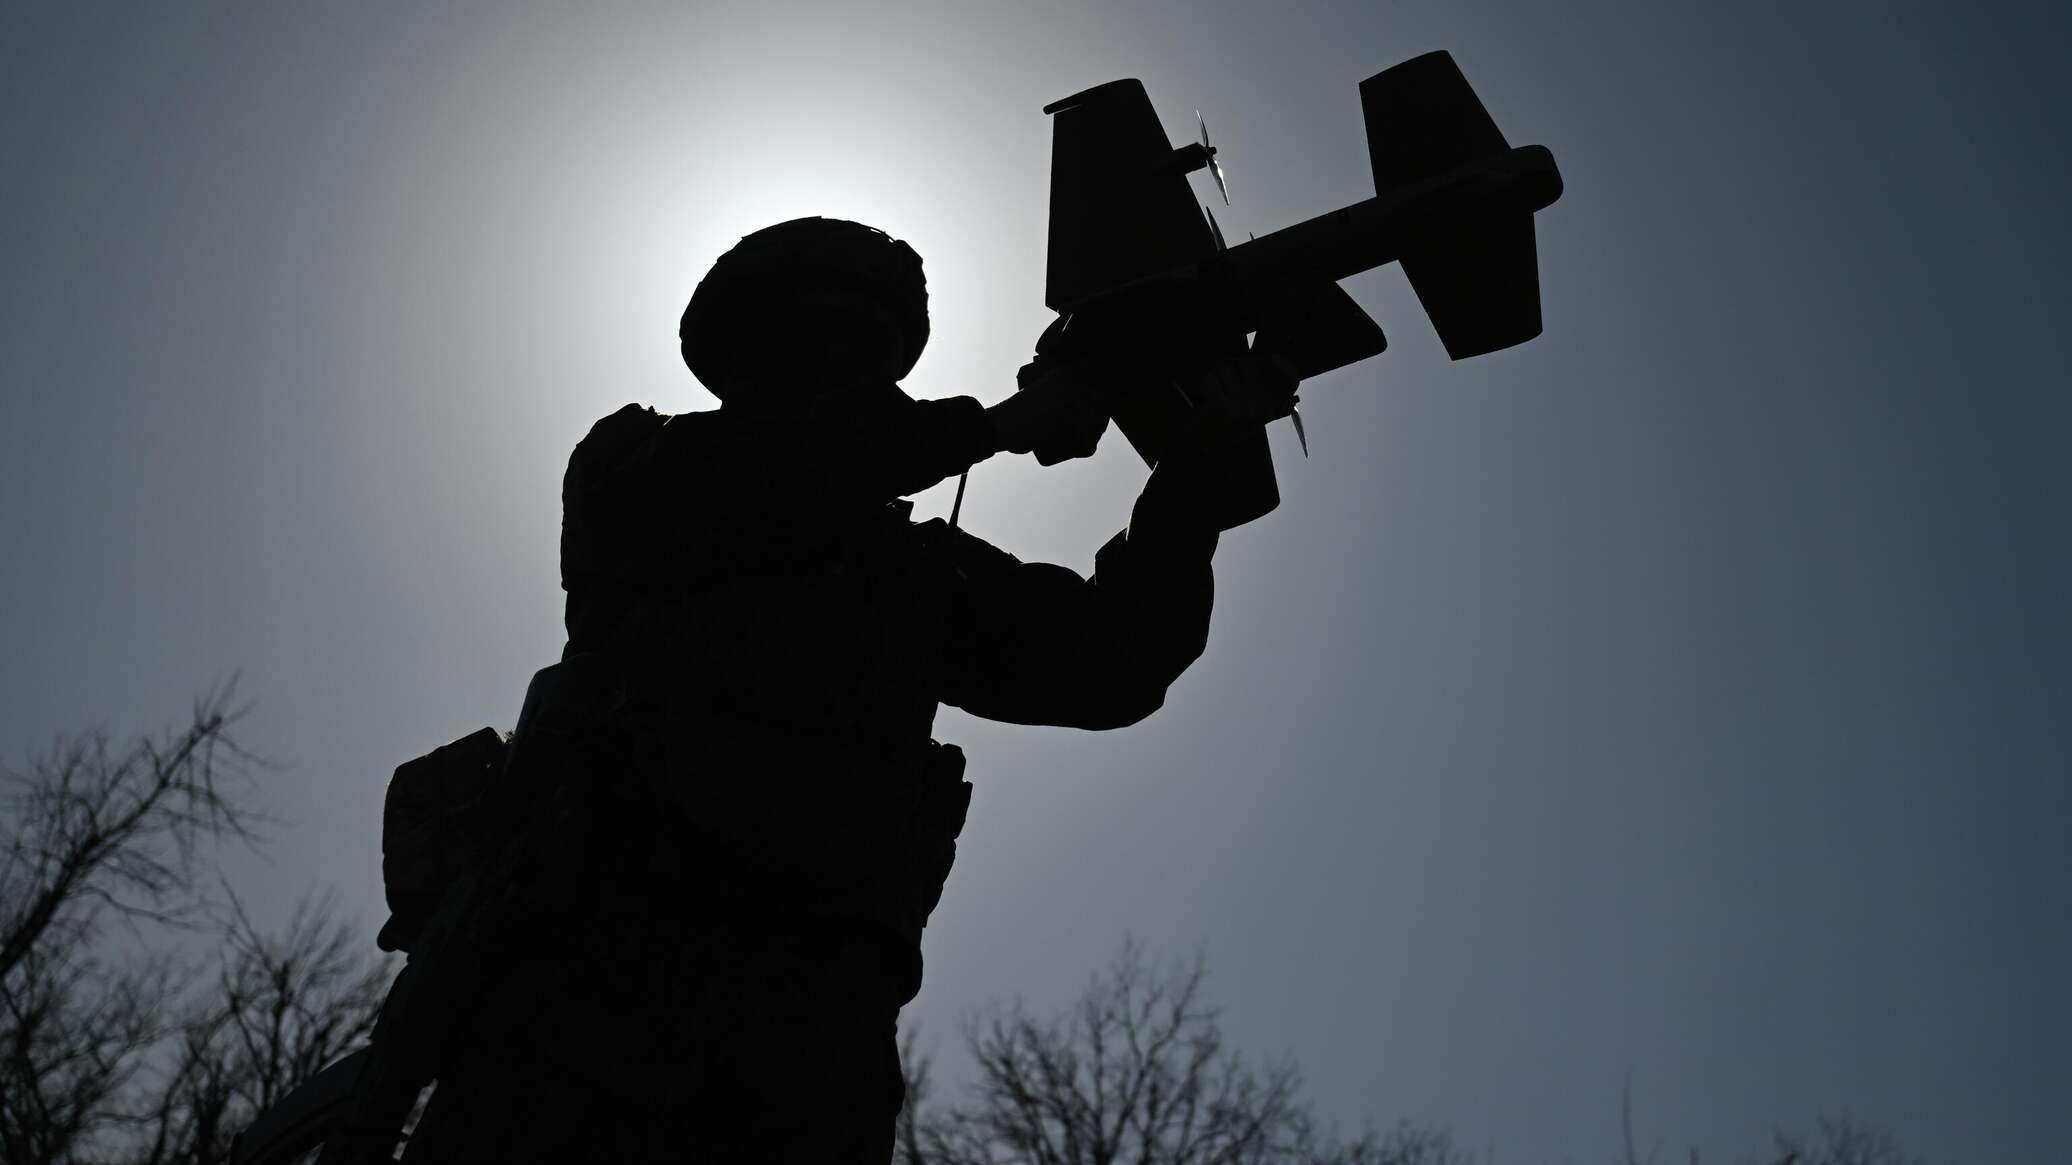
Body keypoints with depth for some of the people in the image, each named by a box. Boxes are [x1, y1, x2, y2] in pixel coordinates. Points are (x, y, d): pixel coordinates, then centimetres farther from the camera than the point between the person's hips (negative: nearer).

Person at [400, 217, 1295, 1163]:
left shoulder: (920, 567, 23)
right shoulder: (632, 466, 16)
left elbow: (1108, 666, 16)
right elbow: (744, 483, -7)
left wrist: (1198, 447, 8)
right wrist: (1000, 423, -2)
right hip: (602, 962, -2)